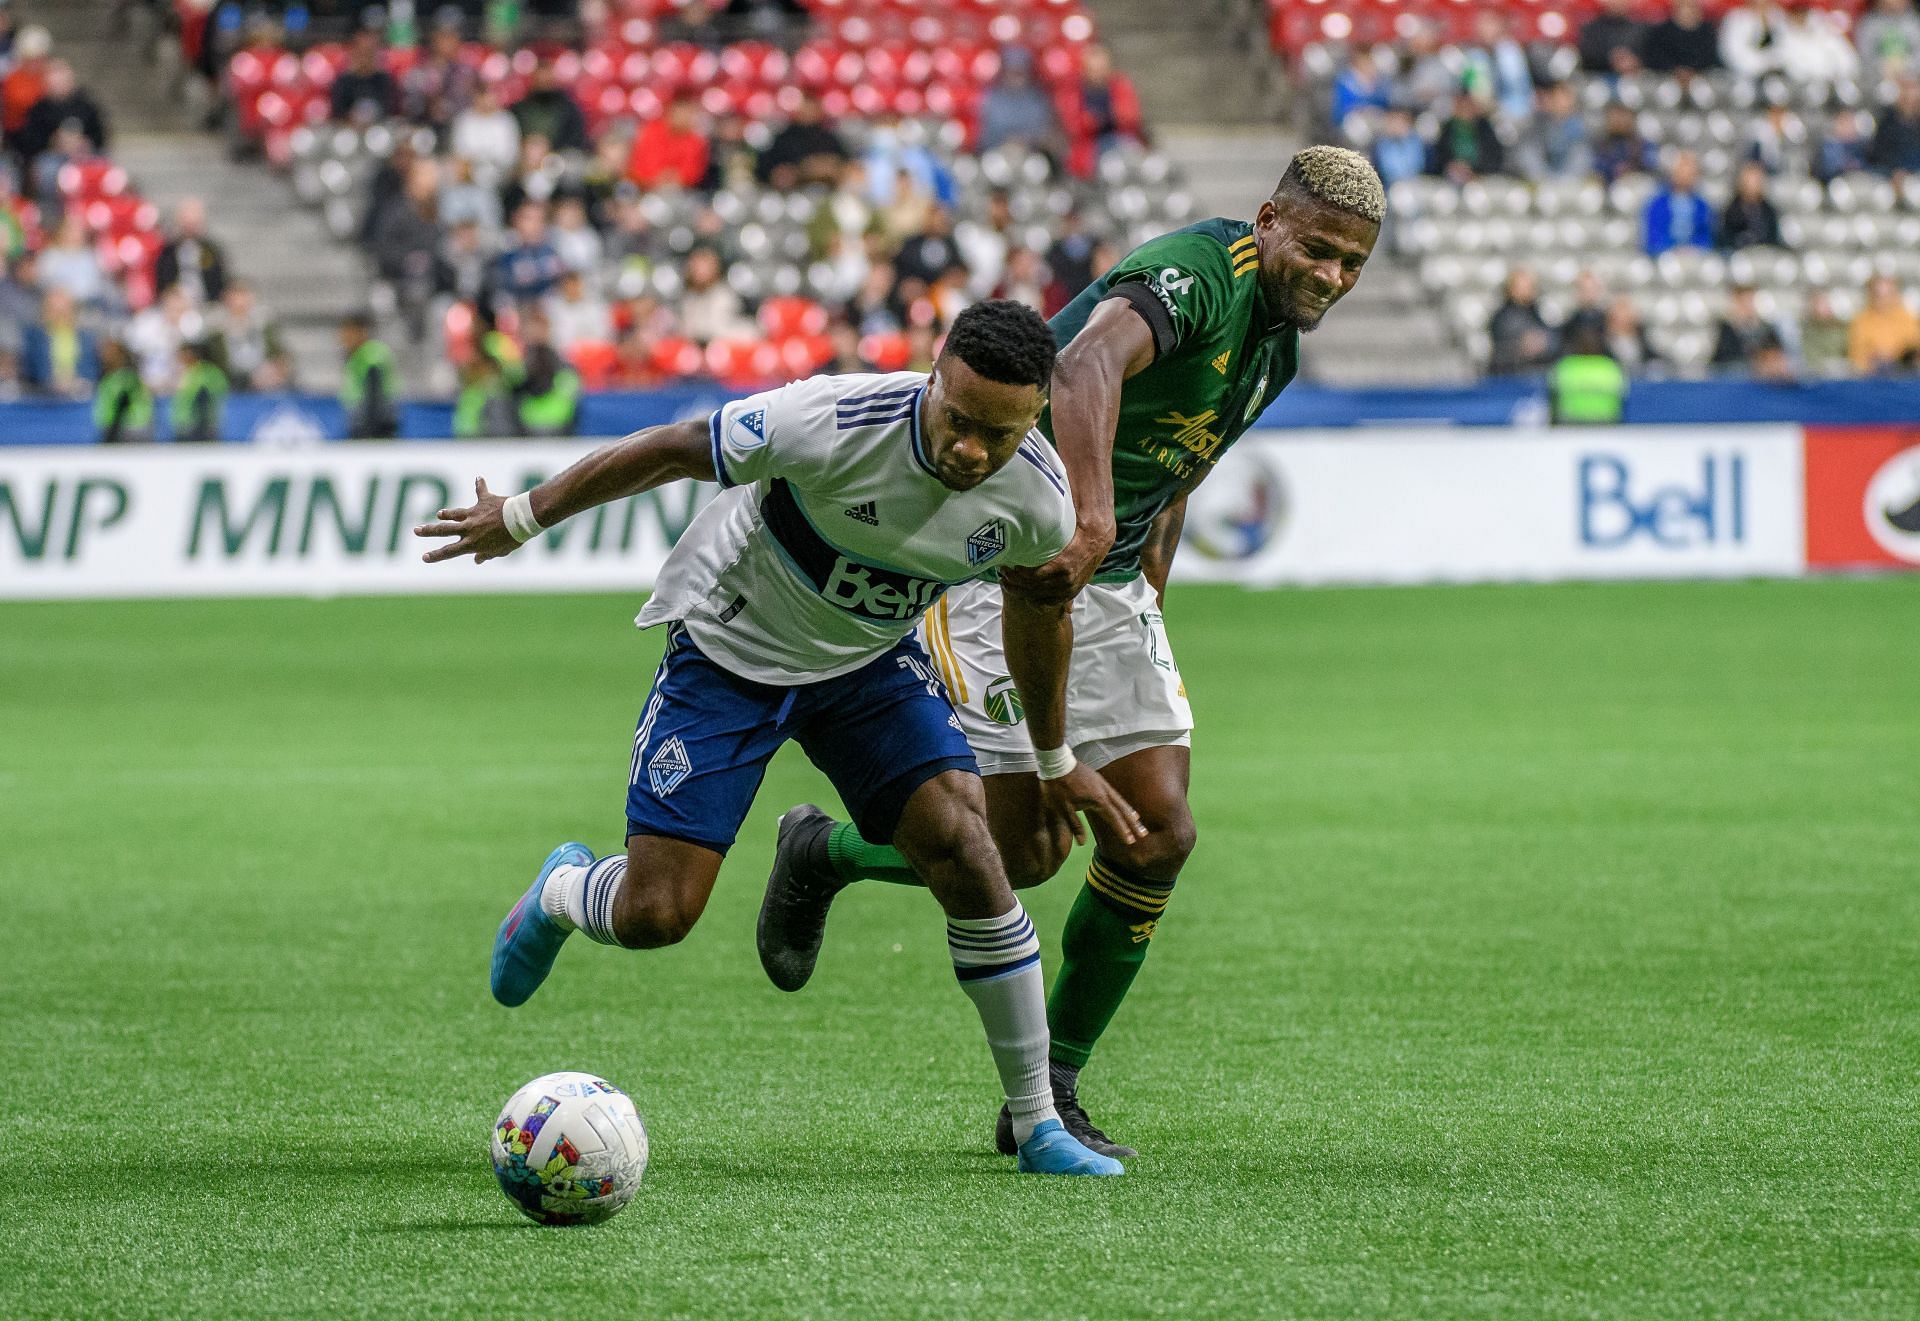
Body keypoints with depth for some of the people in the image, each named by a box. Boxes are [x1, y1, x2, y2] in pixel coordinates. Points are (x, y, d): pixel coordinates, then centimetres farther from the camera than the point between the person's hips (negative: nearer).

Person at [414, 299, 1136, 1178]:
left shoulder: (1038, 497, -20)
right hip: (729, 650, -3)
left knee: (964, 846, -18)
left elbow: (1036, 604, 4)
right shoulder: (831, 425, -35)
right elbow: (673, 451, -19)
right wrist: (522, 518, -7)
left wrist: (1056, 760, 16)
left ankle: (1037, 1124, -6)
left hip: (872, 660, 3)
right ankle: (563, 894, 31)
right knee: (654, 916, -9)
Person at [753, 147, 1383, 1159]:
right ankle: (822, 853, 21)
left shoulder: (1278, 341, 9)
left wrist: (1147, 591, 20)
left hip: (1108, 581, 9)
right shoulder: (1196, 275, -21)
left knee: (1158, 830, -2)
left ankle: (1048, 1098, 9)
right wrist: (1090, 519, -57)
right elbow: (1091, 361, -43)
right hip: (1000, 563, -9)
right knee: (1021, 847, -9)